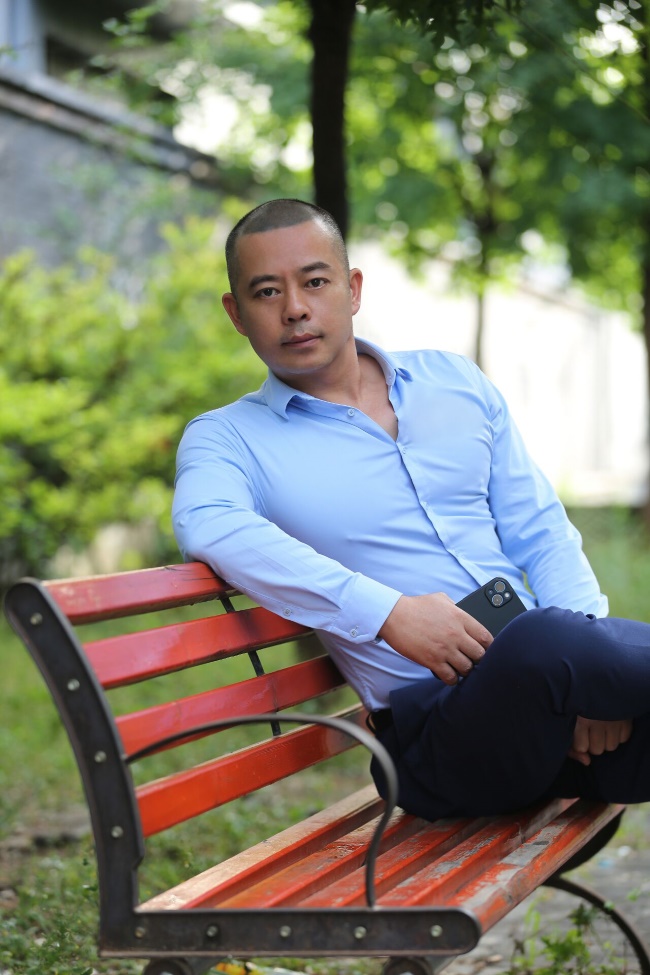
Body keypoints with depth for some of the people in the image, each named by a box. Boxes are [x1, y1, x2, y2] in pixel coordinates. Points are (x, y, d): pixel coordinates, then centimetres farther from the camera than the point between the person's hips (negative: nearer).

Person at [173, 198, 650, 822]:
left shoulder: (456, 382, 19)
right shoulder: (225, 438, 7)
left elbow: (541, 535, 15)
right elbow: (210, 529, -16)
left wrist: (591, 669, -4)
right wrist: (389, 614, -26)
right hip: (435, 726, -3)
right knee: (546, 643, -34)